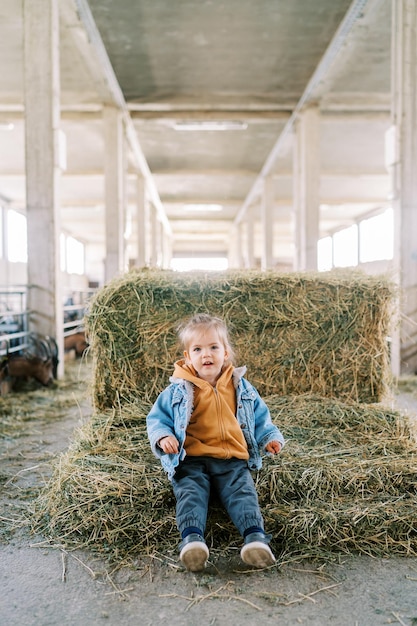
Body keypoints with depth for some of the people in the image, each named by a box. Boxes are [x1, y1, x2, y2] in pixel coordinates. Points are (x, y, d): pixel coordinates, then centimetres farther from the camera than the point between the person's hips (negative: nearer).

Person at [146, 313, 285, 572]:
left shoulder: (240, 387, 16)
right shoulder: (178, 390, 8)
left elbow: (260, 417, 26)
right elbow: (157, 418, 12)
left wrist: (270, 437, 8)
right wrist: (163, 437, -9)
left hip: (233, 459, 1)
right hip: (191, 460, -1)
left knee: (242, 491, -24)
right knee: (190, 492, -27)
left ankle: (256, 536, -38)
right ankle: (192, 538, -44)